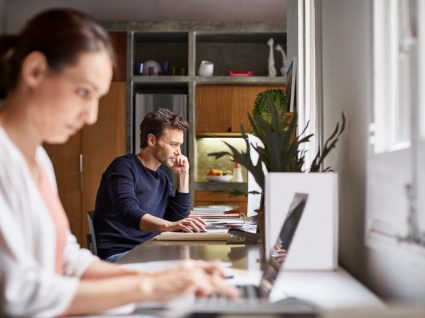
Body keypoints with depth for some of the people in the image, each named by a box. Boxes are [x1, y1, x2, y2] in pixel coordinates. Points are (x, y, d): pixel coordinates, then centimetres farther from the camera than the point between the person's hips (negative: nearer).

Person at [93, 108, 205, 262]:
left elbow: (177, 218, 15)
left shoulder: (162, 178, 18)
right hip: (118, 253, -7)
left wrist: (183, 176, 9)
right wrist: (169, 225, -41)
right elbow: (128, 213, -24)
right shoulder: (124, 167, -7)